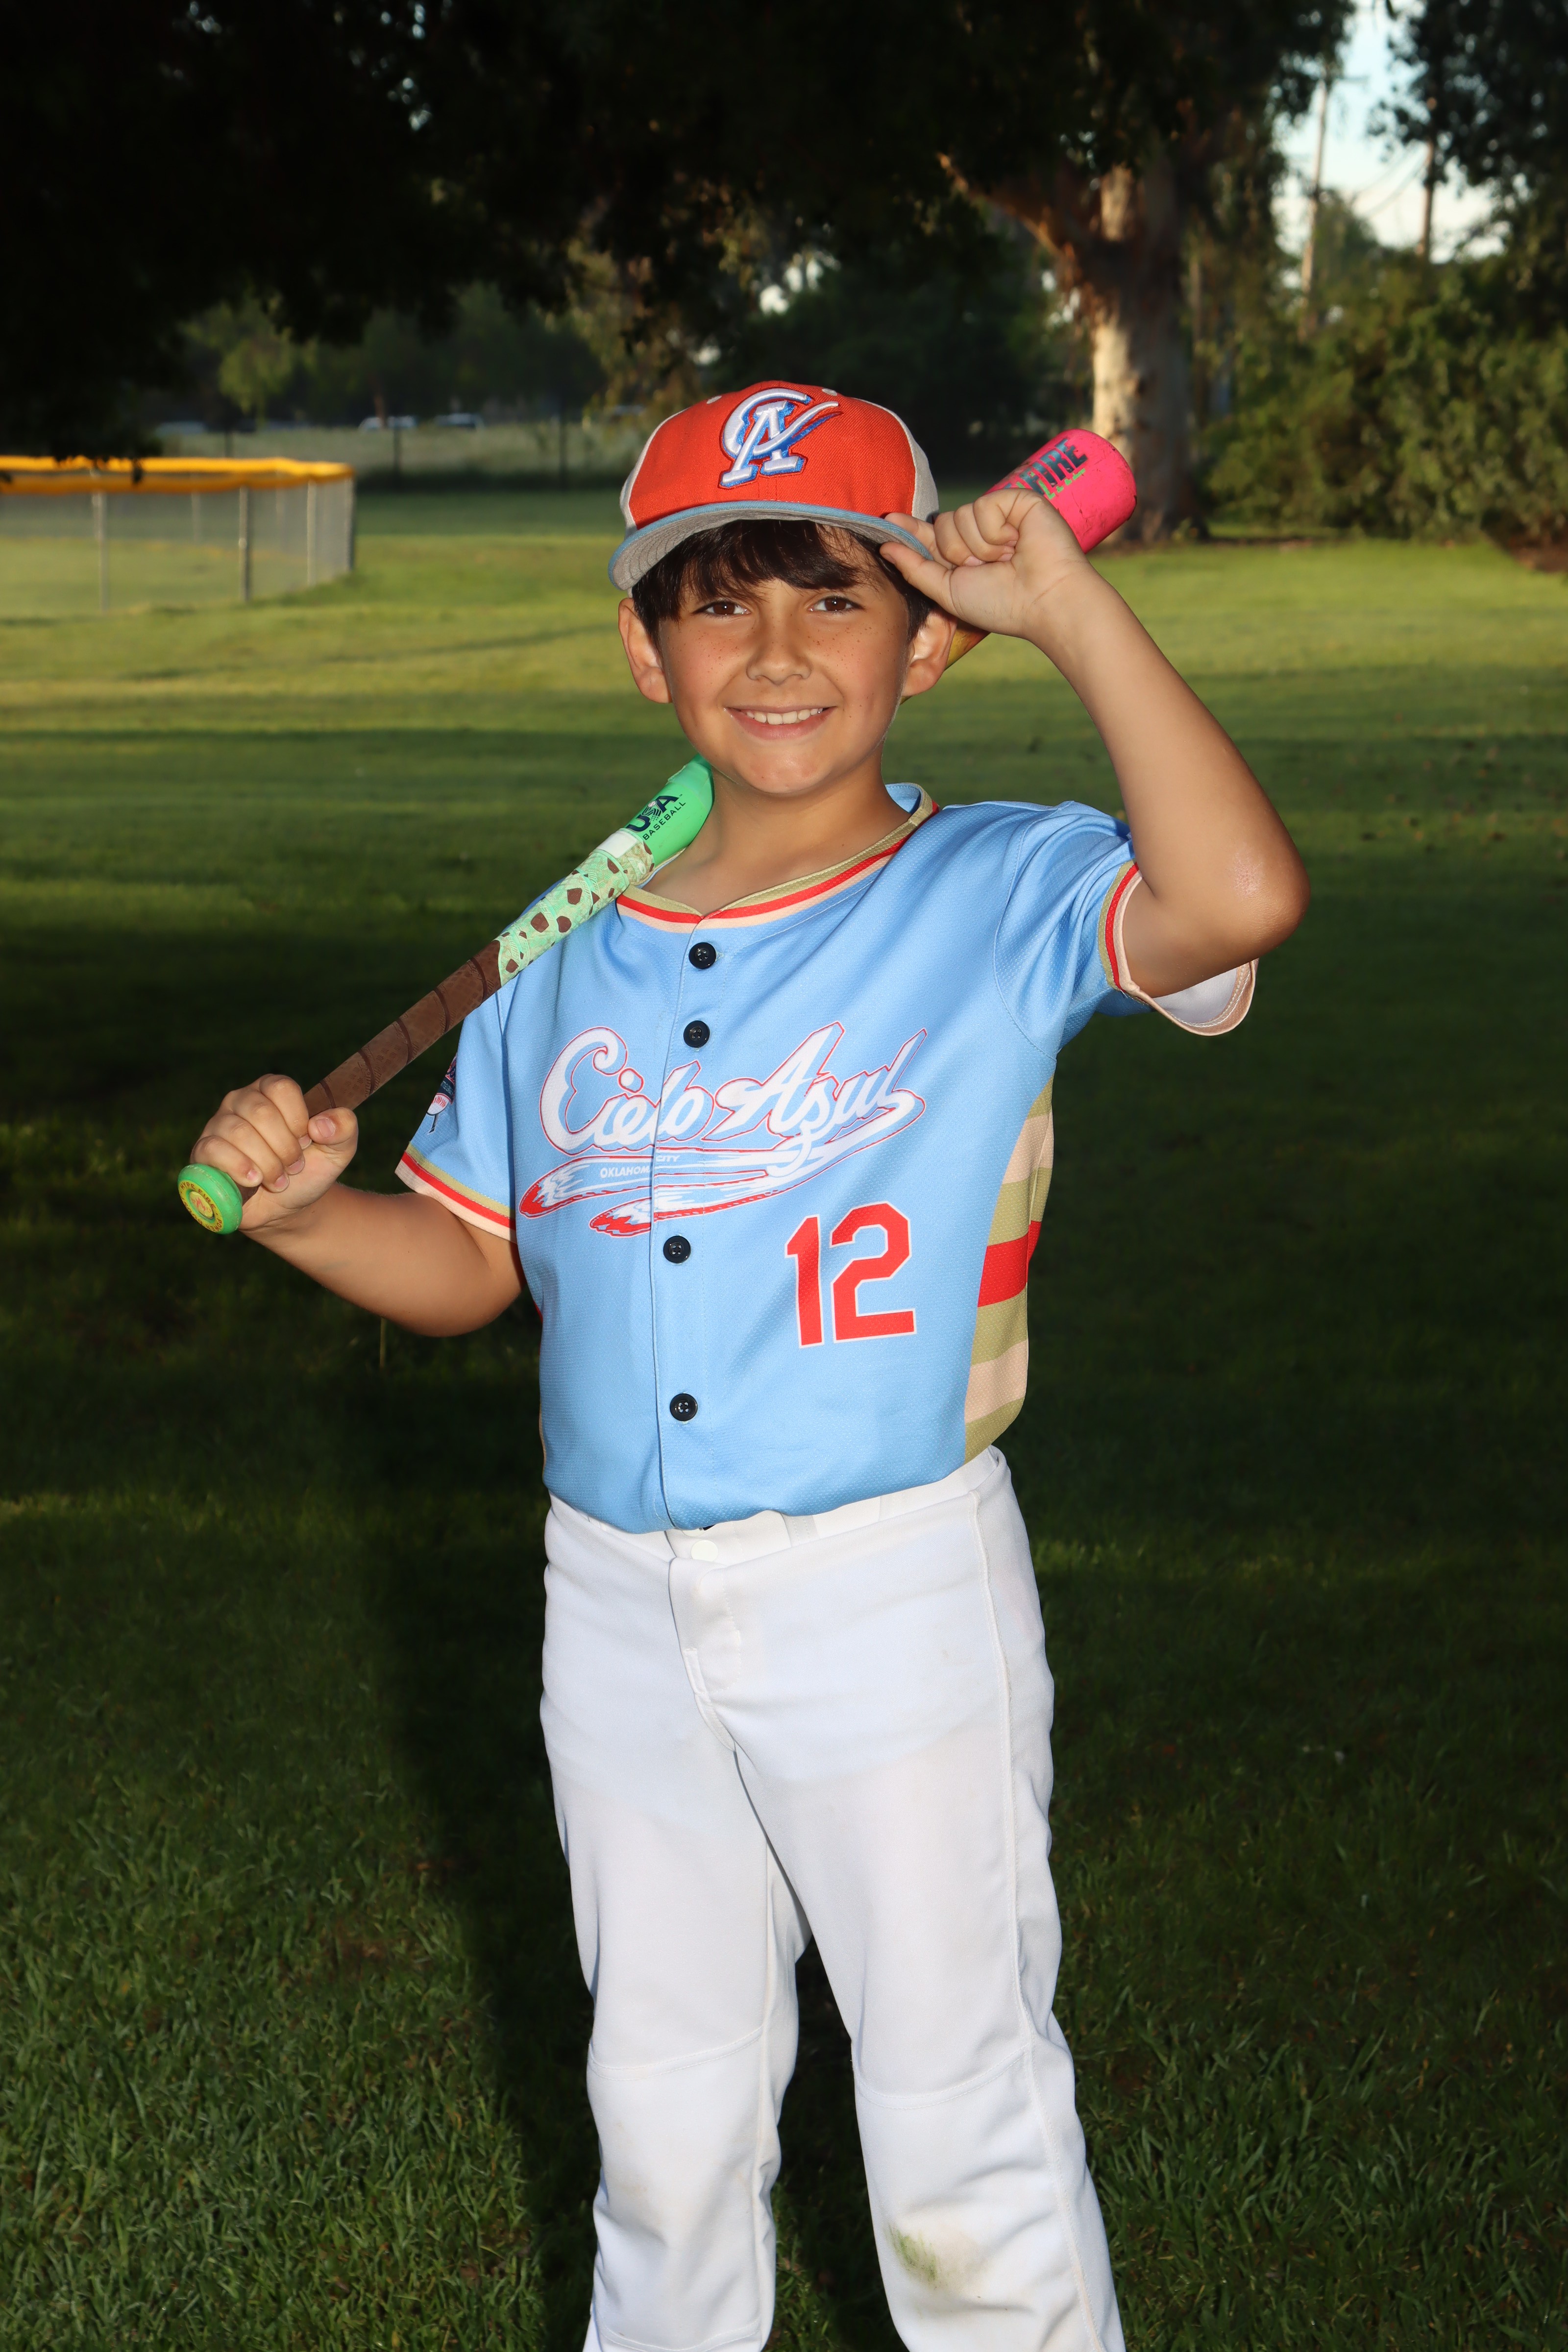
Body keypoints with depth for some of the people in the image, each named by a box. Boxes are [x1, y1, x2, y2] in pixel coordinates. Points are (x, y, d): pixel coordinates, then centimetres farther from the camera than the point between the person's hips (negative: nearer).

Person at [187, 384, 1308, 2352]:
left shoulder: (1000, 897, -9)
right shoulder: (571, 957, 6)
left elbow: (1241, 896, -30)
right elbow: (470, 1260, 13)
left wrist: (1070, 609, -25)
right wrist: (298, 1208, -7)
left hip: (893, 1594, -5)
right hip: (620, 1603, 5)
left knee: (959, 2132, 6)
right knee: (664, 2110, 20)